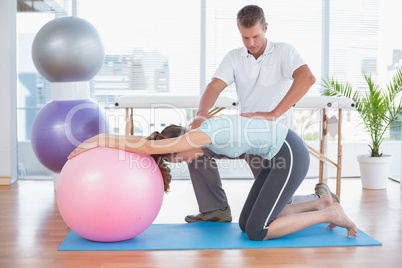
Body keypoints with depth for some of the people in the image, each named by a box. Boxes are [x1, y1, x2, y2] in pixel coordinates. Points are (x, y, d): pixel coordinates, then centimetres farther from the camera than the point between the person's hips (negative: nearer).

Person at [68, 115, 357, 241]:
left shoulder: (202, 135, -23)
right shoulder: (199, 135, 4)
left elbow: (149, 147, -28)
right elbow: (151, 143, 6)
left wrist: (98, 140, -23)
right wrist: (100, 143, 0)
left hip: (290, 155, -10)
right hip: (279, 154, 10)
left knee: (257, 232, -10)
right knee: (247, 224, 9)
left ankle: (331, 213, 1)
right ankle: (319, 205, 17)